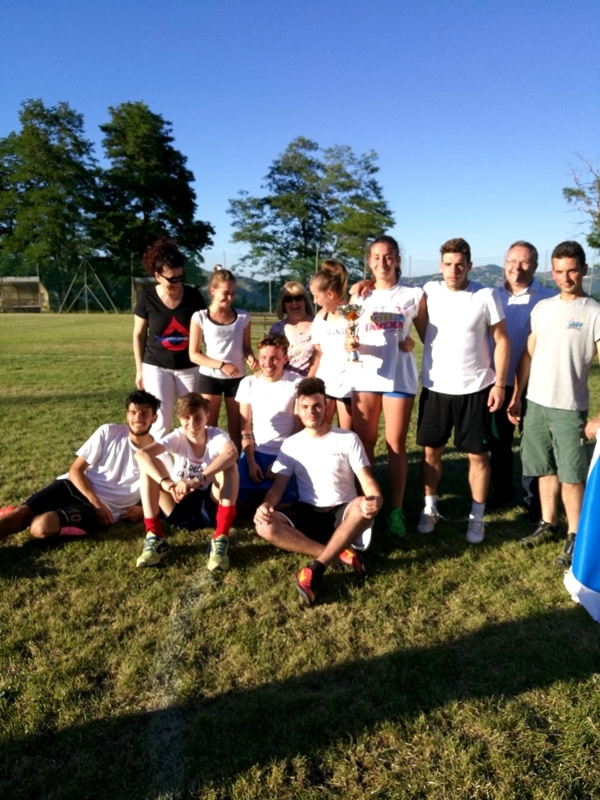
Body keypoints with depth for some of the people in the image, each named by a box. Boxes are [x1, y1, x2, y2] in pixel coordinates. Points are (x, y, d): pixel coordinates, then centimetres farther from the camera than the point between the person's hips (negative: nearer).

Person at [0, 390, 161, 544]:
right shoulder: (109, 432, -2)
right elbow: (75, 470, -1)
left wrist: (143, 510, -15)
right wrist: (96, 502, -15)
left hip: (105, 507, -3)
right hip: (75, 486, 3)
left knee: (41, 526, -29)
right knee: (20, 513, -19)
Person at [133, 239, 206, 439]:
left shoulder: (193, 296, -7)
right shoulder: (147, 298, -8)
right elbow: (138, 335, 3)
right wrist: (139, 369, 2)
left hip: (189, 367, 1)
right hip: (156, 367, -1)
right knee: (161, 420, -3)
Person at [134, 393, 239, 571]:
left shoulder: (216, 435, -15)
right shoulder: (178, 437, -11)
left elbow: (232, 453, -41)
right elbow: (141, 454, -29)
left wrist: (198, 480, -52)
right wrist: (165, 482, -46)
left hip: (210, 508, -1)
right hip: (181, 509, 2)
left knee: (228, 465, -28)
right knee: (149, 463, -19)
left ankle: (220, 539, -29)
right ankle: (155, 537, -20)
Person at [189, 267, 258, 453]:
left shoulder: (243, 317, 0)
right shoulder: (200, 317, -6)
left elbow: (246, 347, 10)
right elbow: (194, 354, -6)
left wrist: (250, 357, -14)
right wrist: (221, 365, -18)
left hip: (236, 378, 2)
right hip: (210, 377, -2)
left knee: (236, 428, 8)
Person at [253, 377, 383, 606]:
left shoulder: (348, 439, -3)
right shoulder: (291, 445, 4)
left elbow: (367, 481, -9)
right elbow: (278, 486, 2)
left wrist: (375, 500, -34)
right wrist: (266, 505, -22)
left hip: (342, 513, -2)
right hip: (307, 514, 2)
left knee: (363, 507, -37)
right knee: (265, 527, -26)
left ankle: (315, 569, -31)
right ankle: (340, 552, -24)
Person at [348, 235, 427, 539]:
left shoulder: (414, 295, 4)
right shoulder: (359, 295, 9)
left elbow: (427, 337, 6)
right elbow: (350, 336, 6)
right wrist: (350, 343, -15)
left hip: (400, 377, -2)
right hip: (365, 376, 2)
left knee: (396, 445, 3)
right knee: (364, 443, 7)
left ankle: (396, 509, 13)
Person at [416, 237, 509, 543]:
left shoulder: (487, 296, -8)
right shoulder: (429, 291, -1)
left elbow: (501, 341, -3)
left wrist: (499, 384, -7)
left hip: (474, 389, -2)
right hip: (435, 388, 2)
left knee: (477, 454, 6)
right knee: (431, 450, 11)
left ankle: (477, 517, 20)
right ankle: (430, 508, 28)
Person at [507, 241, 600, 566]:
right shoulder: (542, 307, 8)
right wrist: (516, 396, 8)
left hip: (569, 408, -4)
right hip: (535, 403, 4)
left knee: (571, 475, 1)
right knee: (546, 470, 14)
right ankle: (548, 524, 27)